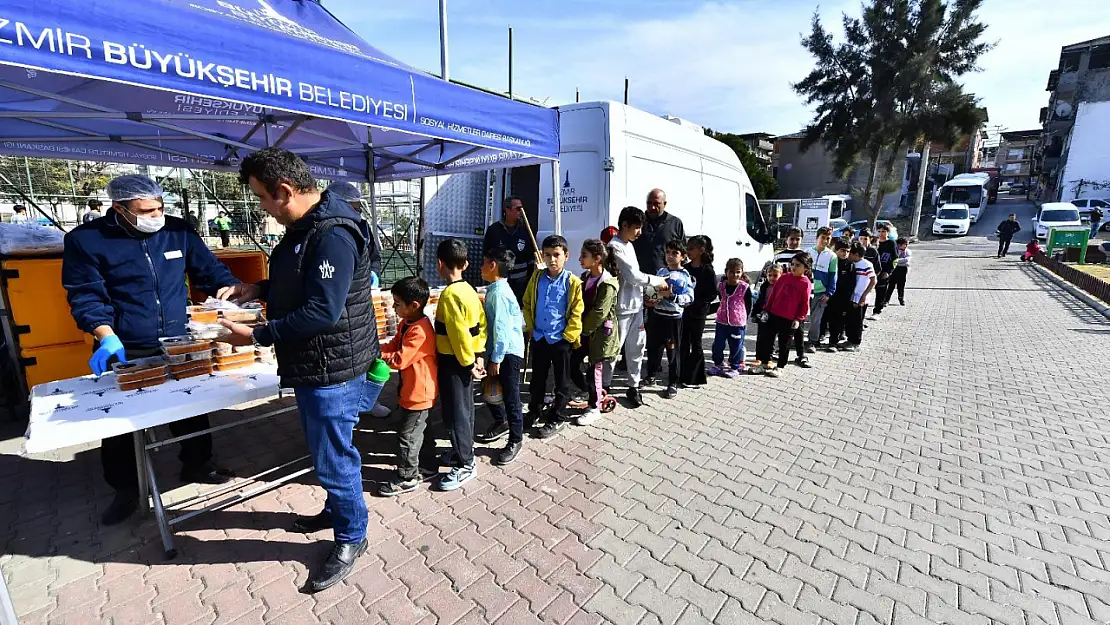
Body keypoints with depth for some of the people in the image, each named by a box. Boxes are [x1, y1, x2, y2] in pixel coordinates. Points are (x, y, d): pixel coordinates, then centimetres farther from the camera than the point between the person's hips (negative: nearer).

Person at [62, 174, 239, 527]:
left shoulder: (178, 231, -1)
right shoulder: (86, 239, -9)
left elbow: (210, 271, 1)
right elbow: (85, 295, -11)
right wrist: (107, 338, -24)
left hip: (178, 344, 3)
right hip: (123, 350, -2)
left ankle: (197, 465, 36)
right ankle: (126, 488, 31)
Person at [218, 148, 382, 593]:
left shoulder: (333, 236, -23)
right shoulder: (305, 227, 10)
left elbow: (322, 311, -27)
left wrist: (257, 336, -19)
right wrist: (258, 290, 8)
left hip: (332, 370, -10)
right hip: (312, 366, 10)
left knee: (333, 458, 4)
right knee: (326, 451, 25)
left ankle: (351, 537, 26)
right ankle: (337, 508, 46)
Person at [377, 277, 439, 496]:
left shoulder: (419, 331, -27)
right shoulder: (407, 323, 4)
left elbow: (399, 360, -25)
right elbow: (394, 346, 11)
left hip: (418, 392, -10)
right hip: (412, 390, 10)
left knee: (407, 436, 4)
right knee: (420, 430, 21)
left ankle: (407, 478, 20)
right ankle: (428, 467, 37)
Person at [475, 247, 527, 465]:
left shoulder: (498, 292, -20)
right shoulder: (497, 289, 11)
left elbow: (501, 327, -23)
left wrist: (496, 359, -19)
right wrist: (491, 355, 19)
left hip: (508, 352, -10)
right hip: (500, 349, 10)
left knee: (510, 397, 2)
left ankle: (515, 441, 17)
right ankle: (501, 424, 43)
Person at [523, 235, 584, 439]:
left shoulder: (572, 282, -10)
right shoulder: (537, 277, 1)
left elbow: (576, 313, -7)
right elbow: (527, 303, 10)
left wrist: (567, 336, -10)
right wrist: (530, 326, 3)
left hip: (561, 339, -3)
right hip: (538, 337, 4)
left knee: (561, 382, 10)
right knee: (537, 379, 18)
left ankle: (557, 419, 25)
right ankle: (534, 412, 37)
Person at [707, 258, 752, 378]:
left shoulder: (744, 288, -10)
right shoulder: (721, 285, -1)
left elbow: (749, 305, -1)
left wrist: (744, 318, 0)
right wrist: (726, 310, 11)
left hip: (738, 323, -3)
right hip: (722, 321, 3)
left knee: (736, 347, 7)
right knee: (717, 345, 9)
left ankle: (735, 367, 23)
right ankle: (718, 364, 27)